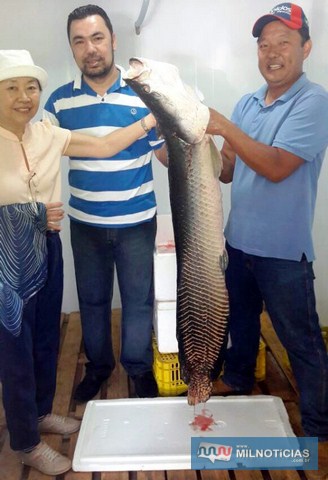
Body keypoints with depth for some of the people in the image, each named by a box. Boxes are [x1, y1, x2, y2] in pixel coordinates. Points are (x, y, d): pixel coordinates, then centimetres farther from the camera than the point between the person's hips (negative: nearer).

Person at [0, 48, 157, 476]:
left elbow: (104, 146, 5)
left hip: (46, 252, 6)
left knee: (47, 338, 20)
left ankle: (41, 412, 44)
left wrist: (152, 119, 3)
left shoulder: (47, 134, 2)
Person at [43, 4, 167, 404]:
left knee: (138, 299, 11)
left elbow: (168, 155, 0)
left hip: (137, 222, -2)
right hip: (85, 224, 2)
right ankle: (98, 364, 40)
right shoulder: (60, 100, -2)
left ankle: (139, 367, 33)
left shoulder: (143, 93, -6)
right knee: (92, 299, 18)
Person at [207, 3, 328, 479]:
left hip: (283, 249, -7)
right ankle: (237, 379, 49)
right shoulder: (246, 104, 7)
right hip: (239, 239, 7)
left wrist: (225, 128, -26)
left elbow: (276, 167, -24)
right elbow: (228, 172, 8)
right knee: (240, 317, 25)